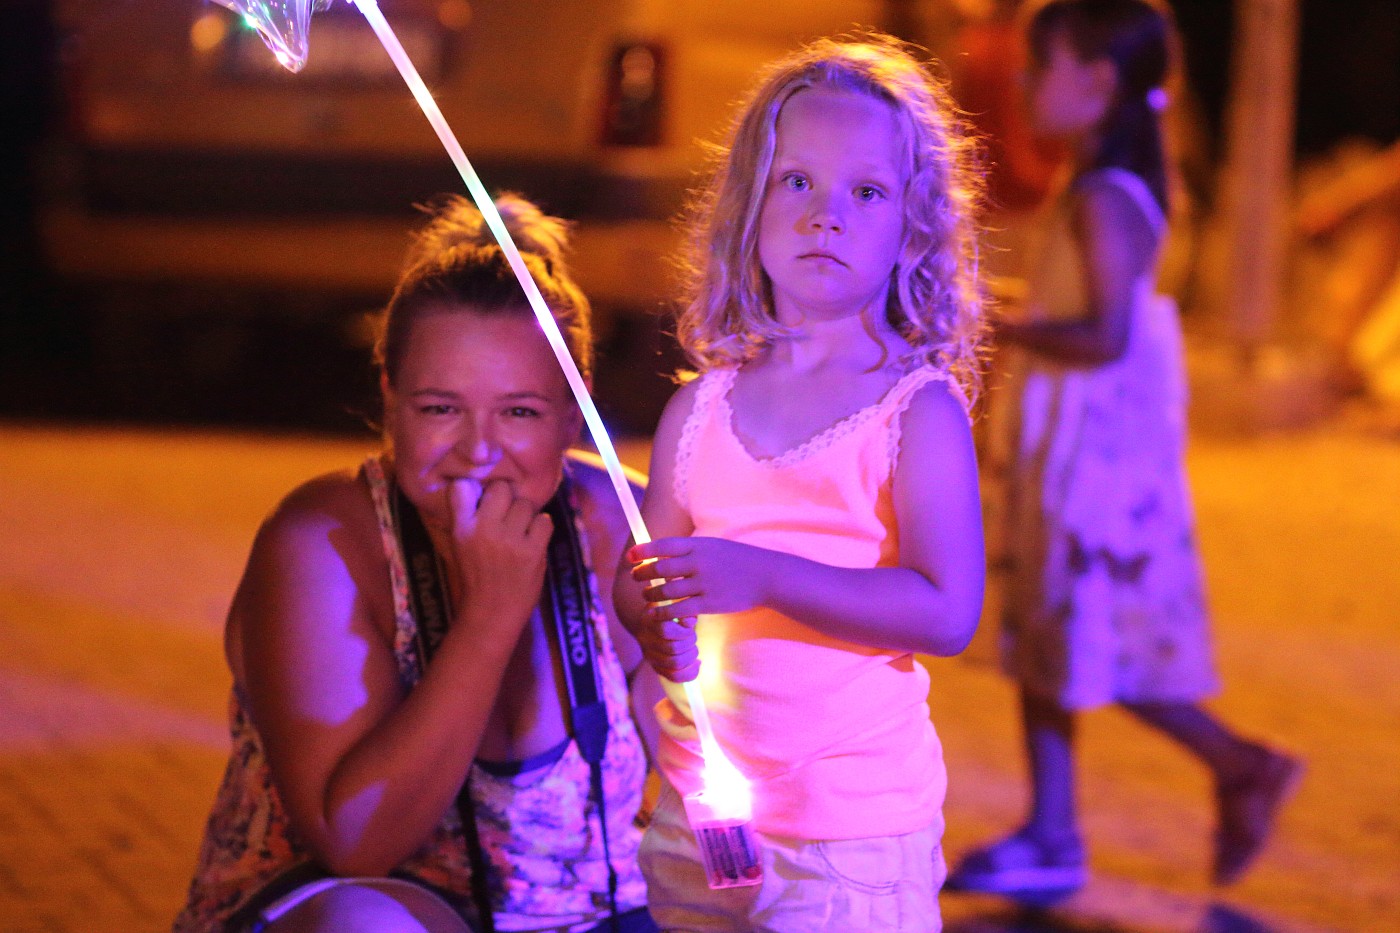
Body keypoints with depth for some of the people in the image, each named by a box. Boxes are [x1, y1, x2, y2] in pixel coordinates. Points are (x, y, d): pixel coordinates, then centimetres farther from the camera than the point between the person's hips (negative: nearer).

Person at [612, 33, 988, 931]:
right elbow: (644, 578, 12)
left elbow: (947, 612, -18)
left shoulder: (920, 410, -8)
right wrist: (654, 612, -12)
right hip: (698, 807, 4)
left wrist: (763, 577, -25)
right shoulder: (699, 409, 6)